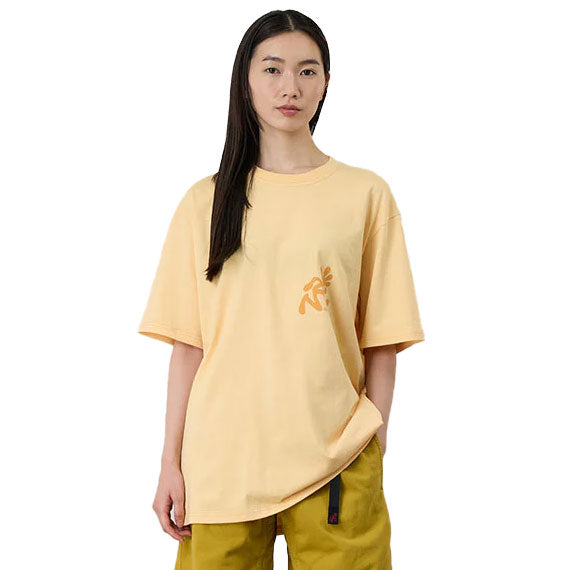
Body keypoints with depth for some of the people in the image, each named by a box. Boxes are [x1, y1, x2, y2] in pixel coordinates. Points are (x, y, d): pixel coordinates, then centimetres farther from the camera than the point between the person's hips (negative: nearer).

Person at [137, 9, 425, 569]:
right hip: (221, 460, 1)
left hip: (333, 460, -1)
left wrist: (374, 450, -2)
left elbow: (380, 341, 3)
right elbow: (188, 343, 4)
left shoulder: (366, 195, 3)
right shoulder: (205, 201, 7)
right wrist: (172, 461, 1)